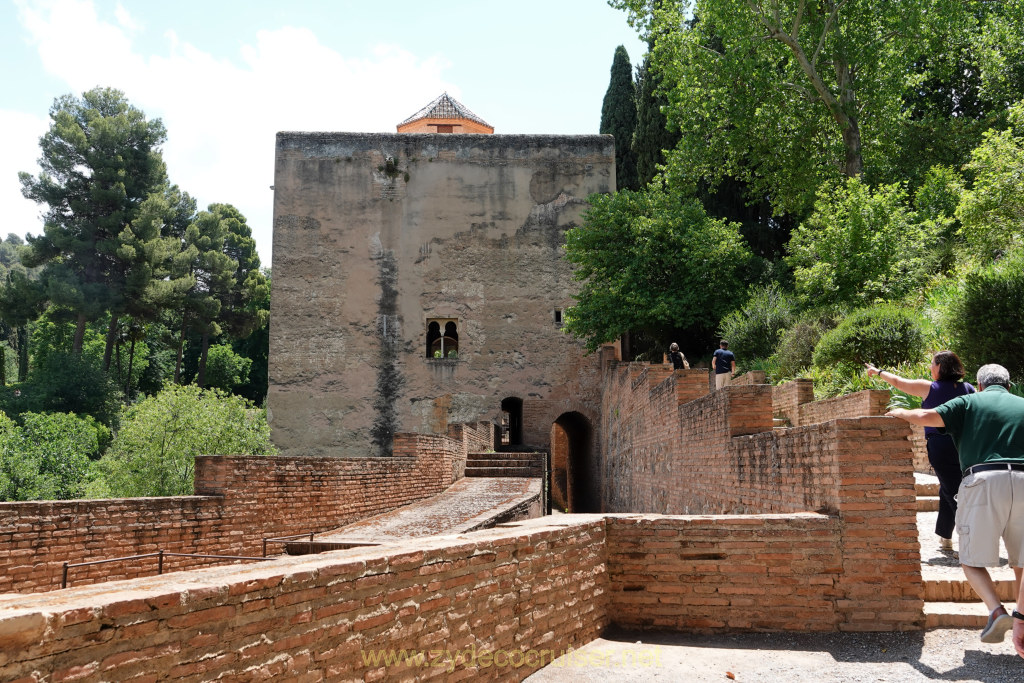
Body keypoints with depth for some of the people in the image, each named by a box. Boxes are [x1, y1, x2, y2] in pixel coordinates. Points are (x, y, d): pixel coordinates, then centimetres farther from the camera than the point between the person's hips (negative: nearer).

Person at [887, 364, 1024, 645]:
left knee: (972, 560, 6)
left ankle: (997, 610, -15)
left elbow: (926, 417, -2)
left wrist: (901, 413, 17)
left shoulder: (970, 402, 11)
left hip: (984, 481, -3)